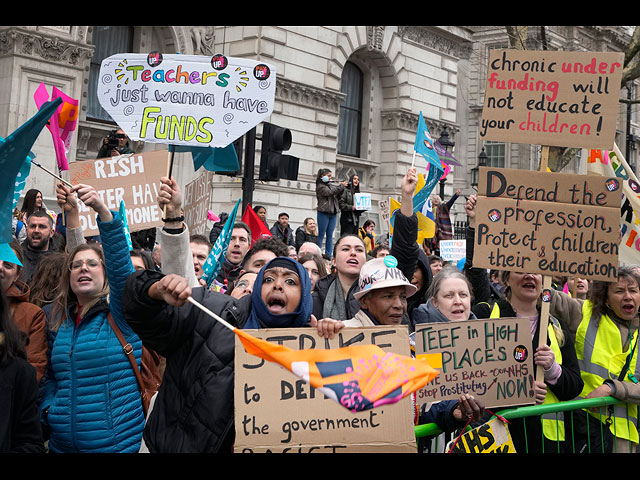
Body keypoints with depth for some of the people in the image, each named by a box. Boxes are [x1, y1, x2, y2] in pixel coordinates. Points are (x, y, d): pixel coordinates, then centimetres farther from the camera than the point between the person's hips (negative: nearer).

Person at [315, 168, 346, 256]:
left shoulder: (331, 185, 18)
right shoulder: (320, 186, -1)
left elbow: (338, 196, 16)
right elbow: (329, 192, -16)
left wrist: (342, 187, 0)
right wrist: (341, 186, -11)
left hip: (333, 213, 6)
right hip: (324, 212, -6)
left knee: (330, 235, 5)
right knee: (321, 235, -3)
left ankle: (328, 255, 7)